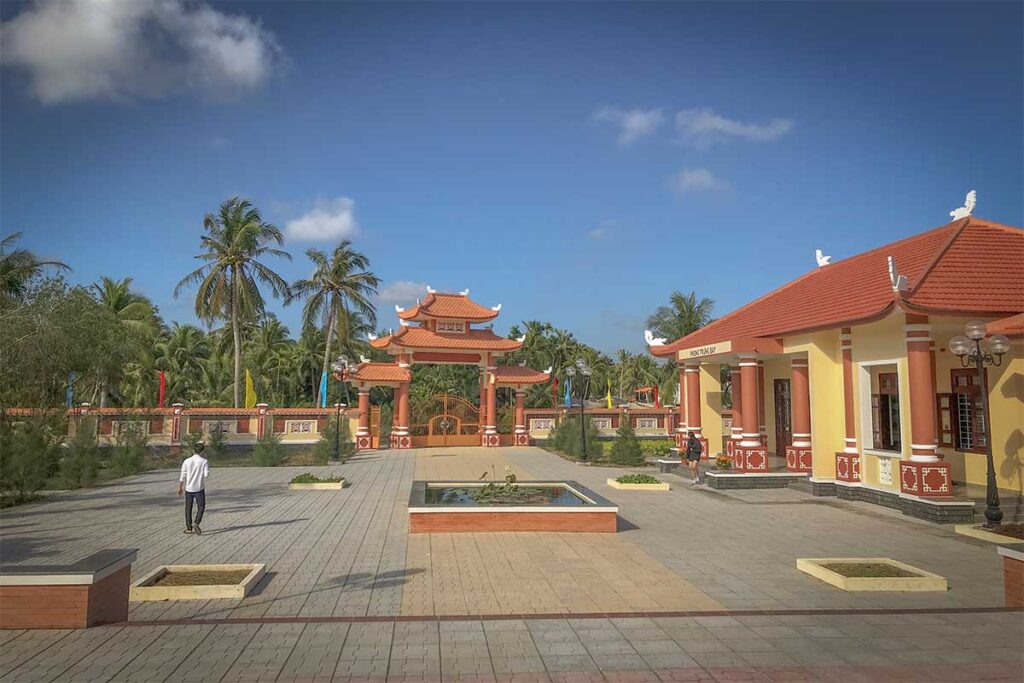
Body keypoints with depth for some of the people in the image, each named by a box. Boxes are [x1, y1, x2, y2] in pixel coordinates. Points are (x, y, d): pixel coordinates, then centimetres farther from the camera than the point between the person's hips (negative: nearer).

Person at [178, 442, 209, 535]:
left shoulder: (187, 461, -2)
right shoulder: (204, 461, -8)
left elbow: (182, 476, -1)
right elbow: (206, 474, -15)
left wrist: (180, 488, 10)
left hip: (188, 489, 2)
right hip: (199, 489, -2)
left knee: (188, 509, 13)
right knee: (201, 507, 10)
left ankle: (189, 528, 15)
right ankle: (197, 524, -8)